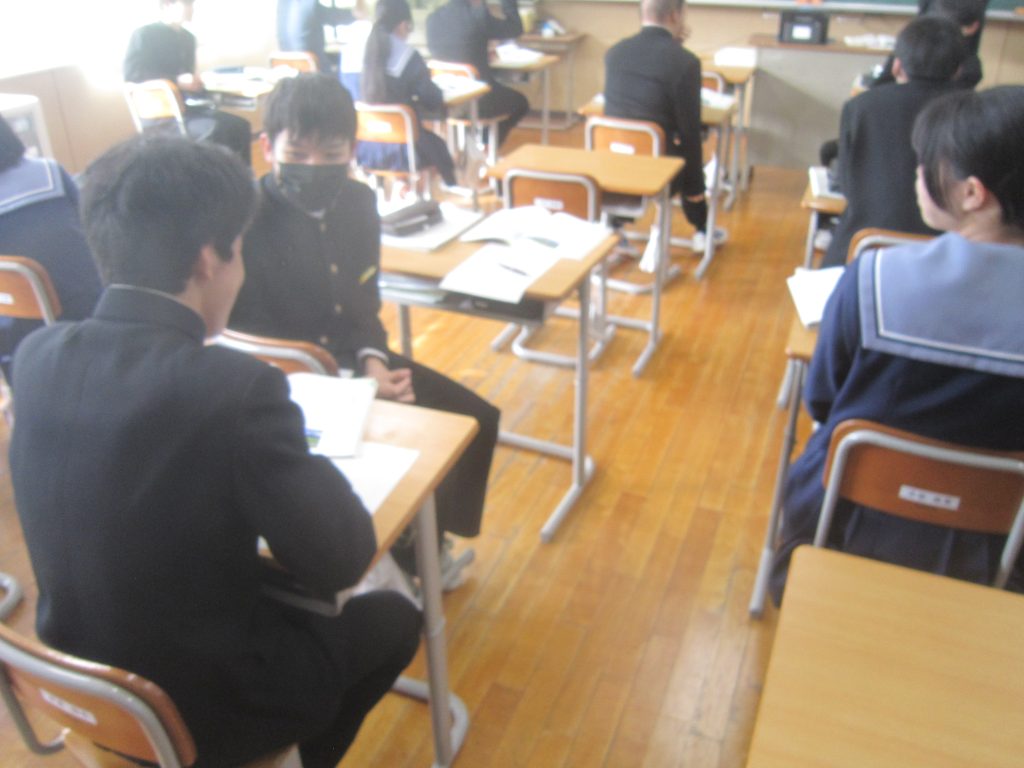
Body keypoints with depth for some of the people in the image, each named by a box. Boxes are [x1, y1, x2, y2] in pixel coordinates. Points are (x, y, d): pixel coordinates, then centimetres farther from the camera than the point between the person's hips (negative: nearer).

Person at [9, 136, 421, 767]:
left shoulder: (38, 353, -9)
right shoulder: (235, 387, -30)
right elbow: (340, 560, -22)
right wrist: (304, 456, -5)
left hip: (83, 684, 6)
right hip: (199, 708, -6)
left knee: (295, 600, 29)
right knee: (393, 619, 19)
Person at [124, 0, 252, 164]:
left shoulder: (188, 37, 19)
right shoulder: (144, 34, -1)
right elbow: (131, 73, -12)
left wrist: (195, 81, 2)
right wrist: (176, 80, -20)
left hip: (188, 106, 7)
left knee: (239, 126, -15)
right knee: (215, 128, -32)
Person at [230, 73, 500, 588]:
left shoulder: (358, 202, 0)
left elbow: (364, 304, 8)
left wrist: (372, 359, -13)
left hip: (355, 364, 7)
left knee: (477, 420, 4)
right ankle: (401, 561, 10)